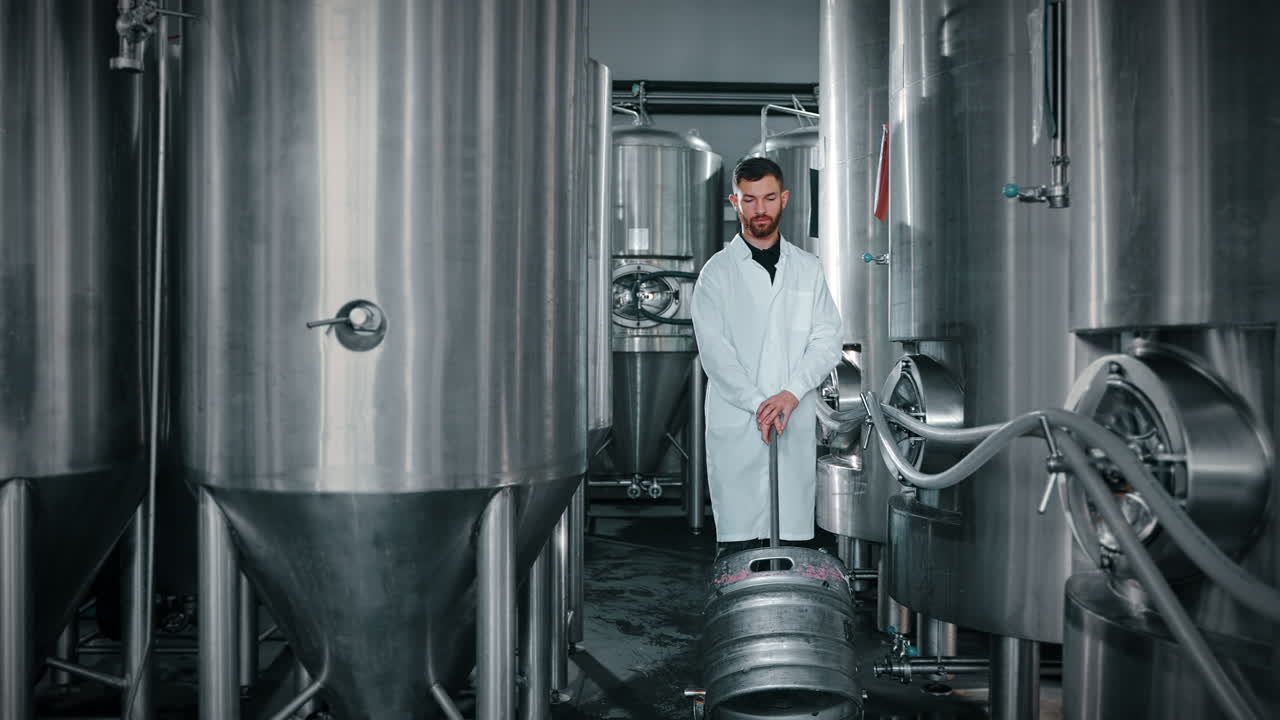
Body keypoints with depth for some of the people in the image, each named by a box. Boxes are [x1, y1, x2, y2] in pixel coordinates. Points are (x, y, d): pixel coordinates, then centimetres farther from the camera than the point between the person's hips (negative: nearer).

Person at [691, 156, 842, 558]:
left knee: (795, 536, 2)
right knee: (738, 538, -3)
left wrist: (791, 394, -9)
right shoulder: (717, 272, 4)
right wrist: (758, 404, -13)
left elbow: (827, 340, 6)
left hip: (797, 424, 3)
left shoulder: (808, 269, 13)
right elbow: (714, 349, -5)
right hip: (735, 425, -2)